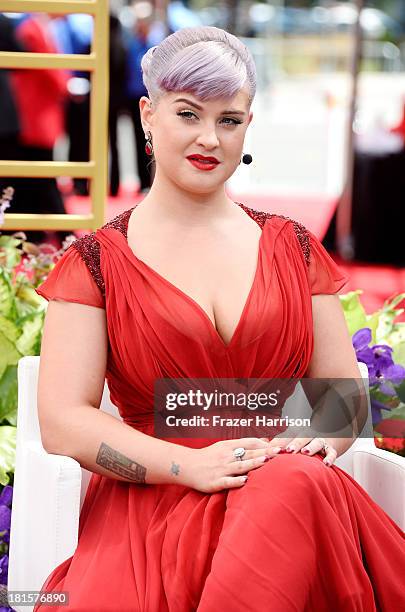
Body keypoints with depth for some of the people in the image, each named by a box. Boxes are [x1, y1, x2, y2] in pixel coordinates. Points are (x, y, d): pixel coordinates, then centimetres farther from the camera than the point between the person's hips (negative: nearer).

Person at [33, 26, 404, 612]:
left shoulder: (291, 247, 17)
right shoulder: (96, 261, 7)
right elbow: (62, 421, -2)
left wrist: (322, 435, -9)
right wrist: (190, 464, -16)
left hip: (286, 488, 2)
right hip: (146, 507, -2)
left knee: (298, 488, -36)